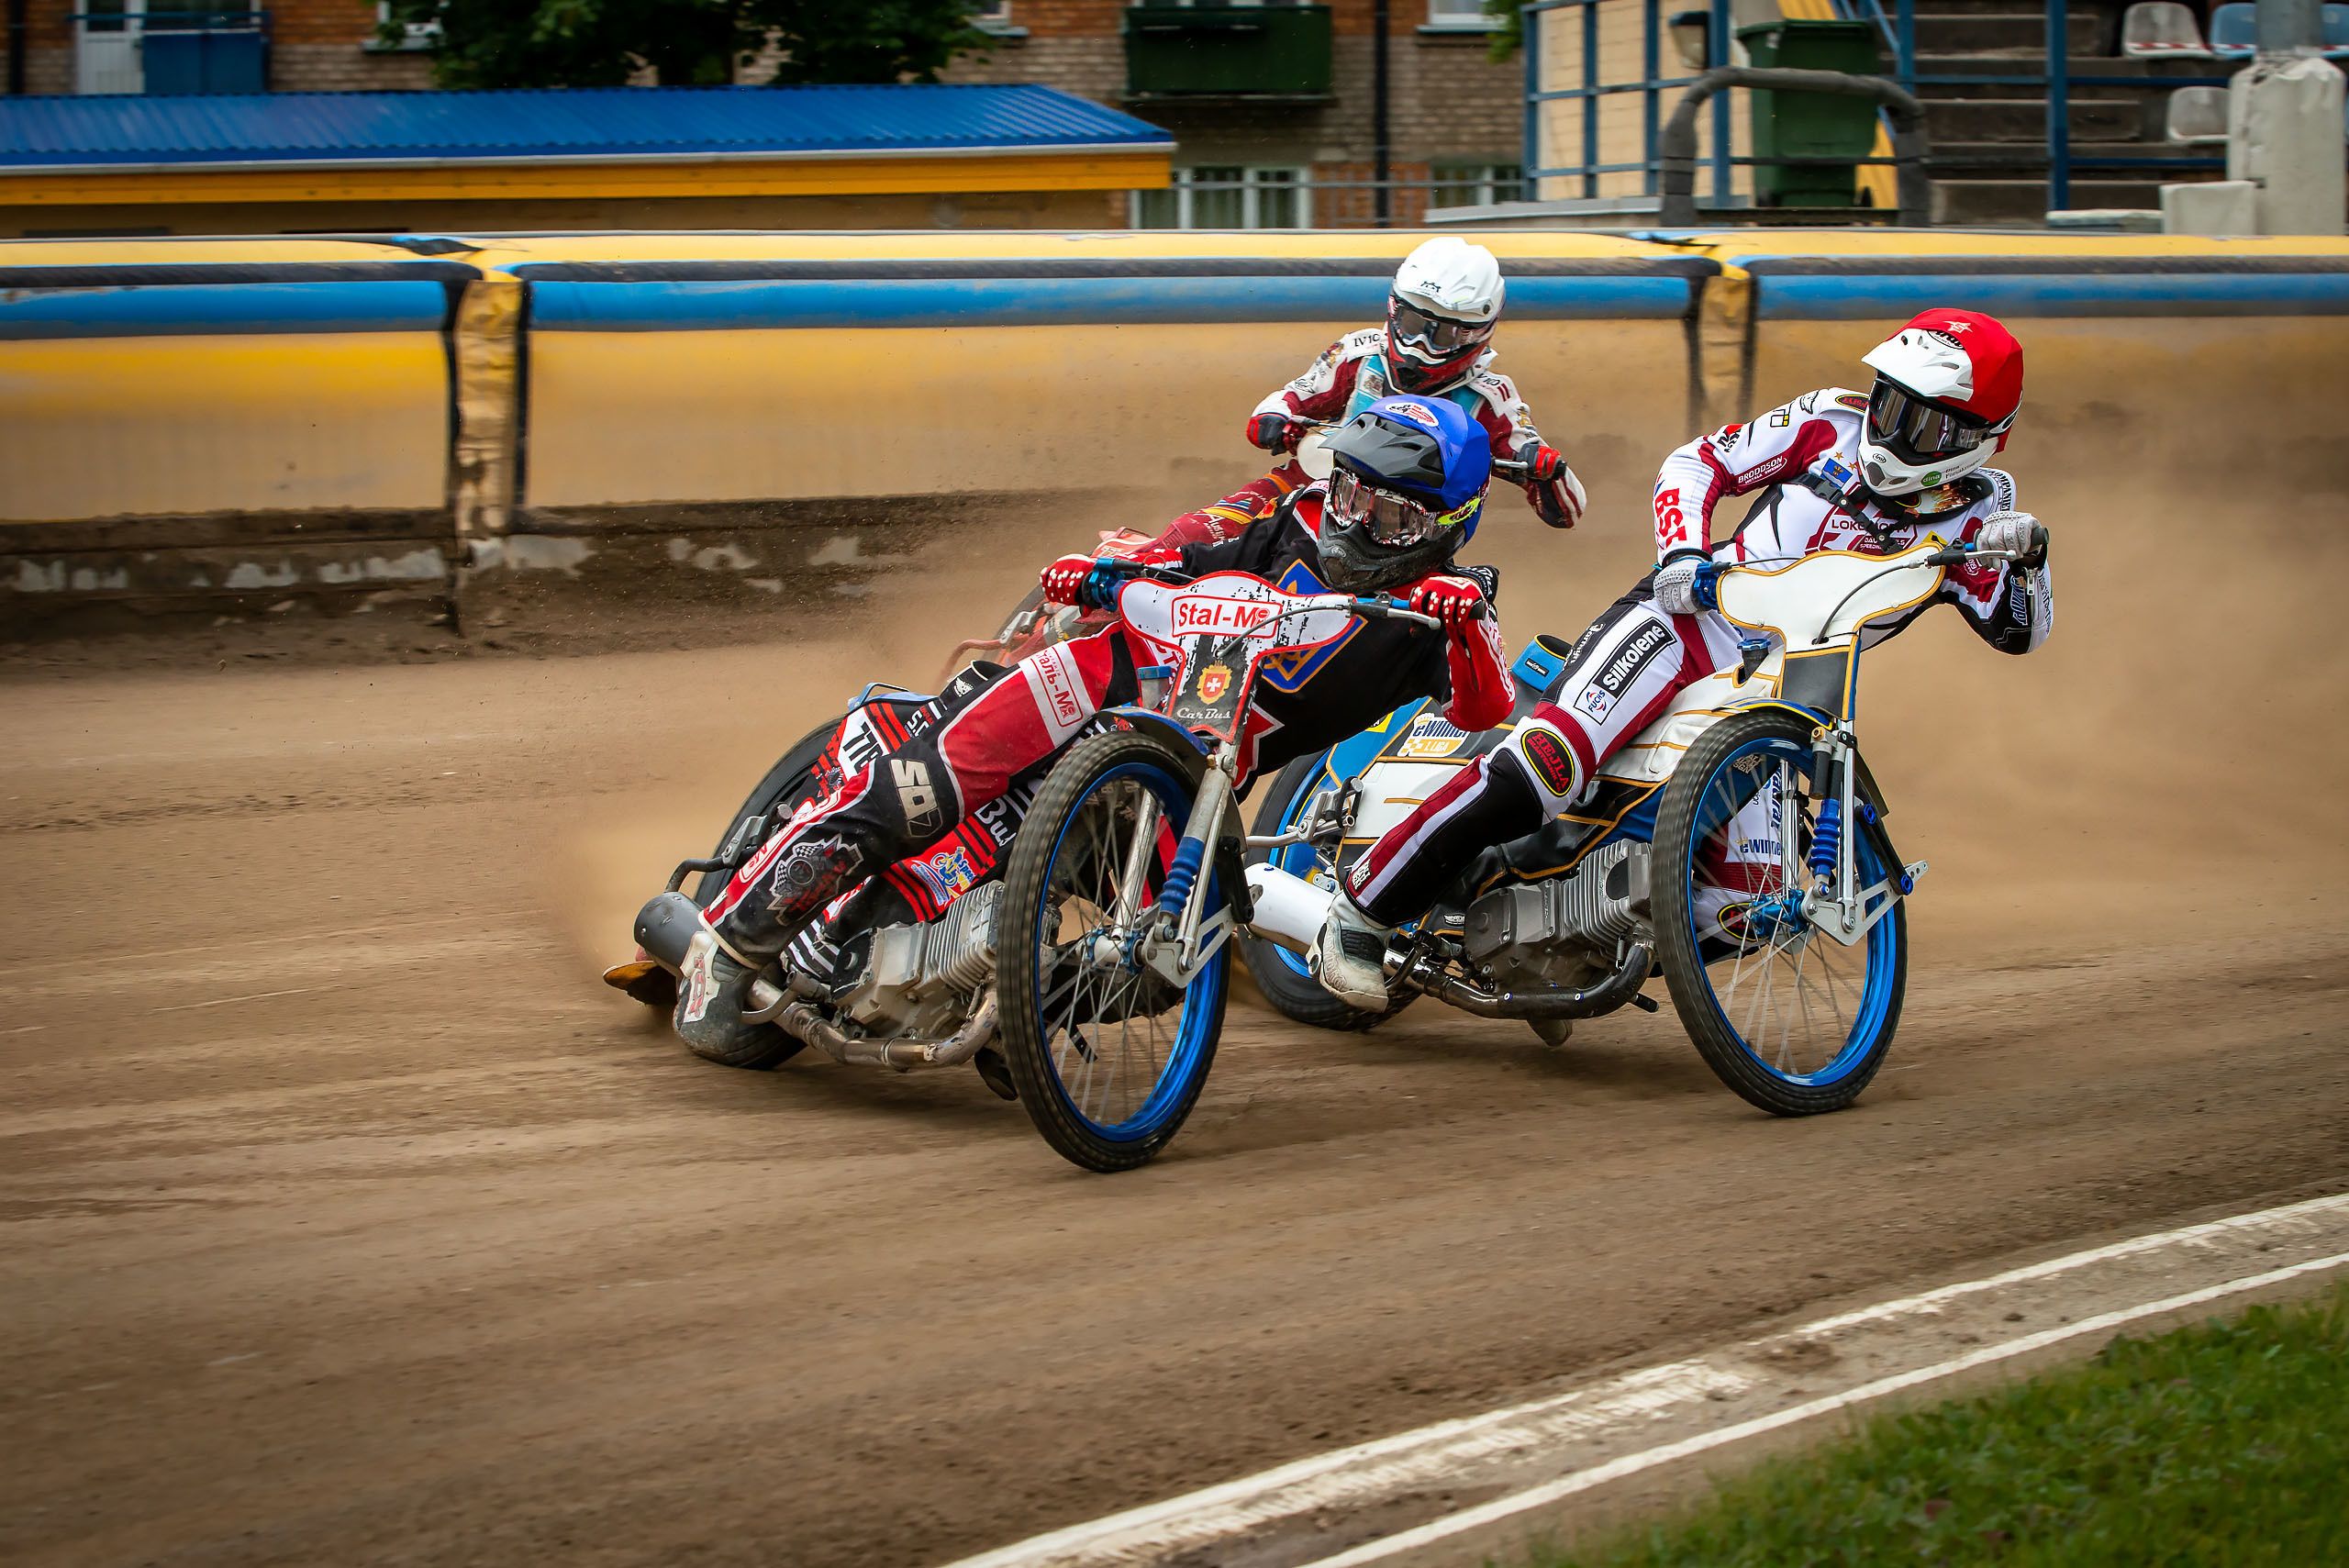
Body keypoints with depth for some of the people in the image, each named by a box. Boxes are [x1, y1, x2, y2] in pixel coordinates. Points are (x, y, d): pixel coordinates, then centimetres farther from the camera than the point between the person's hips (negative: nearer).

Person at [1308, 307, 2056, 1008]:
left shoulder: (1974, 509, 7)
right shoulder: (1833, 423, 3)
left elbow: (2020, 629, 1)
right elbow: (1698, 462, 7)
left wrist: (2027, 557, -19)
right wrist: (1682, 550, -11)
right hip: (1685, 622, -4)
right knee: (1537, 771, -27)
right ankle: (1359, 912, -20)